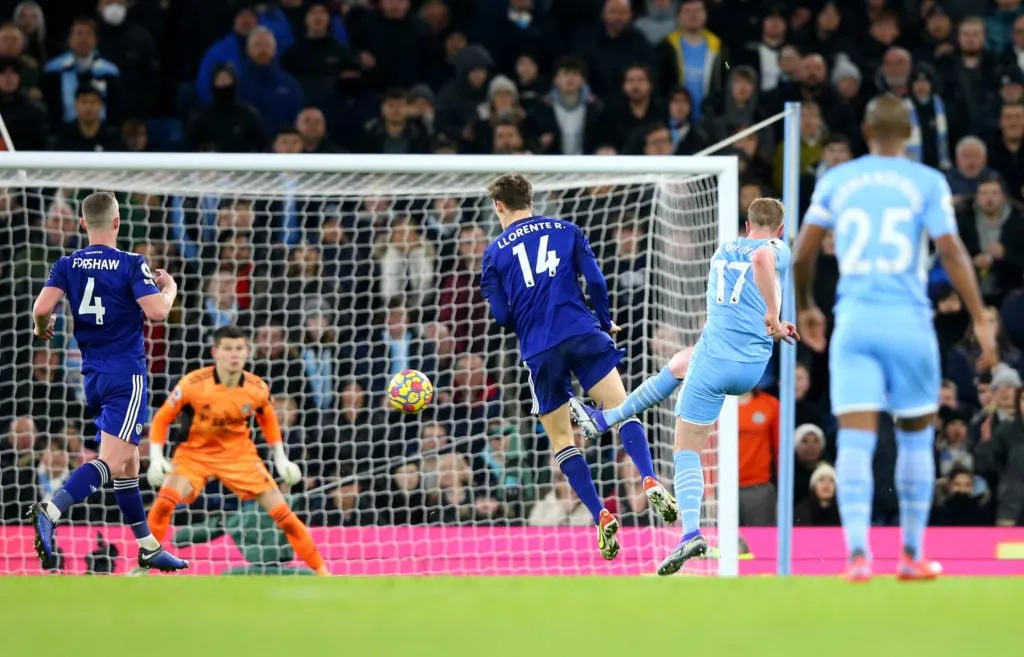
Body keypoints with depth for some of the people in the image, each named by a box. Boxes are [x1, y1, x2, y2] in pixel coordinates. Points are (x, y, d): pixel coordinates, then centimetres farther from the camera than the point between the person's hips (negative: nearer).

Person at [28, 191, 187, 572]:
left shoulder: (67, 265, 3)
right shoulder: (131, 265, -9)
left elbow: (42, 307, -9)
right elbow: (157, 312, -17)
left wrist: (42, 328, 13)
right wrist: (169, 288, 4)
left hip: (92, 375, 6)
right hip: (126, 373, -6)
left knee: (128, 462, 16)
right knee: (113, 461, -14)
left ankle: (149, 548, 22)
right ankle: (50, 512, -34)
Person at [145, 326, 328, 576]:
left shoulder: (257, 388, -14)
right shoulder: (193, 384, -23)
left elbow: (268, 419, 10)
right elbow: (161, 419, -10)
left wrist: (281, 460, 7)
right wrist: (156, 458, -20)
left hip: (239, 454, 2)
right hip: (194, 452, -2)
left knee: (281, 511, -5)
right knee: (165, 500, -28)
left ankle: (321, 571, 8)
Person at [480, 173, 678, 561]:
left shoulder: (495, 252, 10)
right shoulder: (566, 231, 12)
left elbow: (501, 315, 6)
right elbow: (595, 281, 4)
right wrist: (605, 322, 20)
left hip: (539, 352, 0)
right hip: (583, 335, 0)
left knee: (560, 438, 9)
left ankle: (601, 516, -3)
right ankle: (650, 482, -31)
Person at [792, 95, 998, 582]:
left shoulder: (835, 181, 9)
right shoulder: (927, 183, 1)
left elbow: (801, 255, 10)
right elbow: (952, 253, -6)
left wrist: (804, 307, 27)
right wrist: (980, 320, -4)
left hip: (852, 322, 1)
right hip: (908, 321, -1)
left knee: (855, 441, -4)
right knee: (916, 437, 13)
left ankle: (858, 552, -18)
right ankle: (912, 556, 16)